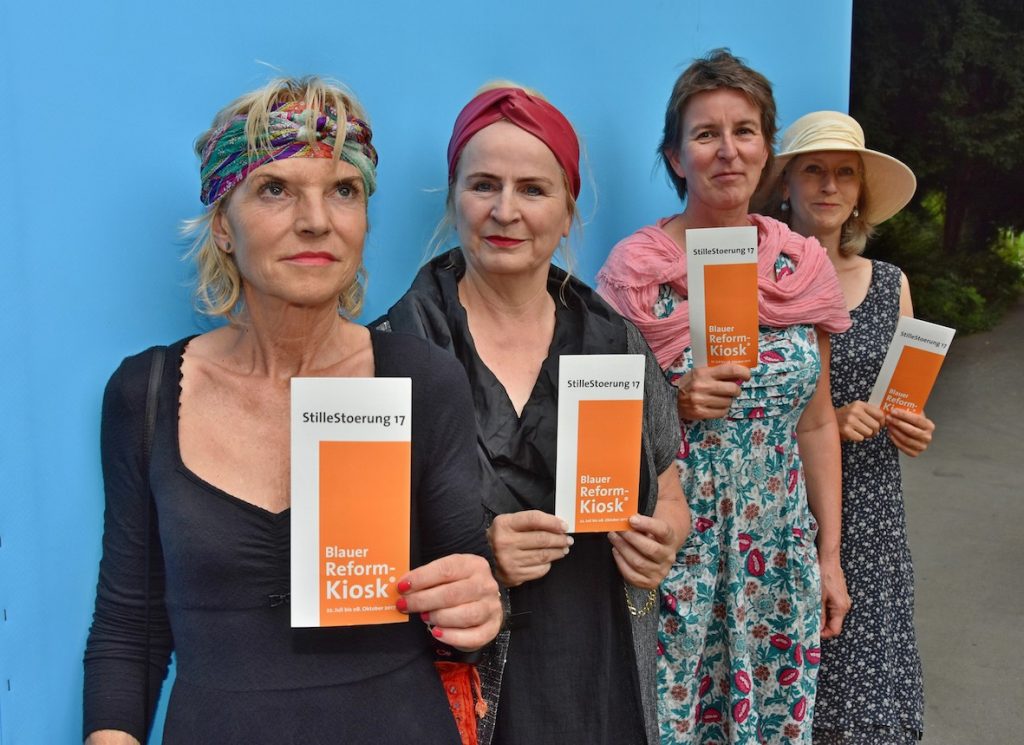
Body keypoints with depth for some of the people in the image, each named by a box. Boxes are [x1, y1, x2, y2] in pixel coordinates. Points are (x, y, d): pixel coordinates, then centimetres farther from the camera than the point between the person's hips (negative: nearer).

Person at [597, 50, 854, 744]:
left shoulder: (804, 263, 2)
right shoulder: (637, 265, -9)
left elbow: (816, 423, 8)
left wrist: (829, 554, 7)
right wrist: (677, 401, -21)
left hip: (781, 555, 4)